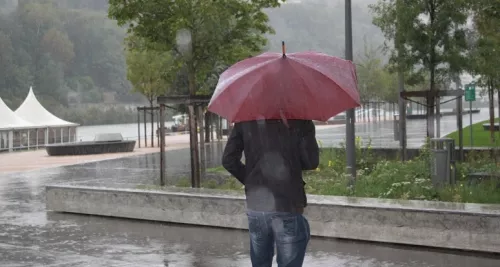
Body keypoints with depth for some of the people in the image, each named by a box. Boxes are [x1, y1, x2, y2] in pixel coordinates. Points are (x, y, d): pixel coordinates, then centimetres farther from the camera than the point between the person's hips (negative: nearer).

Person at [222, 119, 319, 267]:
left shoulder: (245, 119, 2)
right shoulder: (298, 120, -8)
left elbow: (228, 160, 3)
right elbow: (311, 161, -7)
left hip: (255, 207, 4)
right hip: (287, 207, -4)